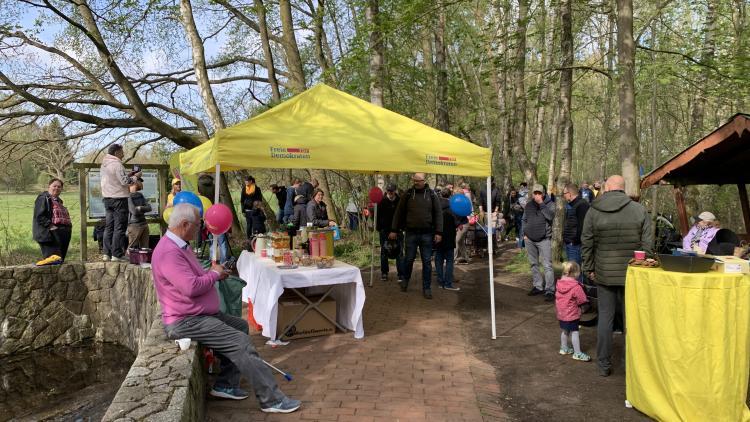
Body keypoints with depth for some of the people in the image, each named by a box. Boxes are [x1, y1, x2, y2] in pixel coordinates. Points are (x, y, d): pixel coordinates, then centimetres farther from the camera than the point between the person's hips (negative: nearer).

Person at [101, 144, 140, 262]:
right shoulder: (117, 164, -13)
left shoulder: (104, 164, 14)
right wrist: (135, 177, -2)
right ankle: (117, 255, -6)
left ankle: (107, 254, 12)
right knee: (119, 227, -5)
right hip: (119, 199, -8)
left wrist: (128, 176, 15)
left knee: (109, 227, 11)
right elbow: (124, 182, -17)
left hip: (107, 198, 8)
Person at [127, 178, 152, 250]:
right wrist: (144, 209, -1)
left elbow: (149, 208, -1)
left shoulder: (140, 195, 5)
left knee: (145, 248, 6)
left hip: (144, 224, 3)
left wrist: (140, 208, -8)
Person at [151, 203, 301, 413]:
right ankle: (272, 400, -11)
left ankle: (226, 385, 15)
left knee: (241, 326, 18)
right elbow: (191, 287, -30)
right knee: (241, 342, -16)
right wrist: (214, 274, -12)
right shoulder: (168, 252, -22)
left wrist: (213, 273, 4)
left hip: (199, 314, 11)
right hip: (185, 321, -11)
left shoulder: (179, 246, 12)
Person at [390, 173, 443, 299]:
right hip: (411, 233, 0)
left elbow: (438, 214, 2)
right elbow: (399, 212, 6)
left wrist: (438, 232, -5)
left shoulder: (431, 194, 2)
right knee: (409, 259, 9)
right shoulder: (408, 194, 2)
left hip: (427, 234, 0)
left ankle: (426, 288, 13)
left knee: (427, 261, 4)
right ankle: (405, 280, 34)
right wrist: (394, 230, 3)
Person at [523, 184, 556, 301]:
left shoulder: (549, 203, -3)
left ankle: (549, 290, -7)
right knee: (533, 264, 13)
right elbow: (524, 220, 17)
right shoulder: (529, 205, 9)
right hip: (530, 239, 5)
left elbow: (550, 216, -21)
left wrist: (541, 203, -19)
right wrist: (525, 233, 7)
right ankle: (538, 286, 25)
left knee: (547, 266, -9)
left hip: (544, 239, -5)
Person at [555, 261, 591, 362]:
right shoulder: (576, 287, -20)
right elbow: (582, 300, -14)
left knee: (564, 331, 20)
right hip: (572, 315, -7)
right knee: (574, 332, 0)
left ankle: (564, 348, 34)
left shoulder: (559, 284, 0)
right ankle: (577, 353, 5)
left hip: (561, 314, 7)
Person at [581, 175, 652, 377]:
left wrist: (588, 269, 12)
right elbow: (648, 243, -3)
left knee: (605, 317, 9)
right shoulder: (639, 210, -3)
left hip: (604, 274, 1)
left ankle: (604, 364, 16)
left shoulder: (593, 211, -2)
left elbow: (586, 243, 2)